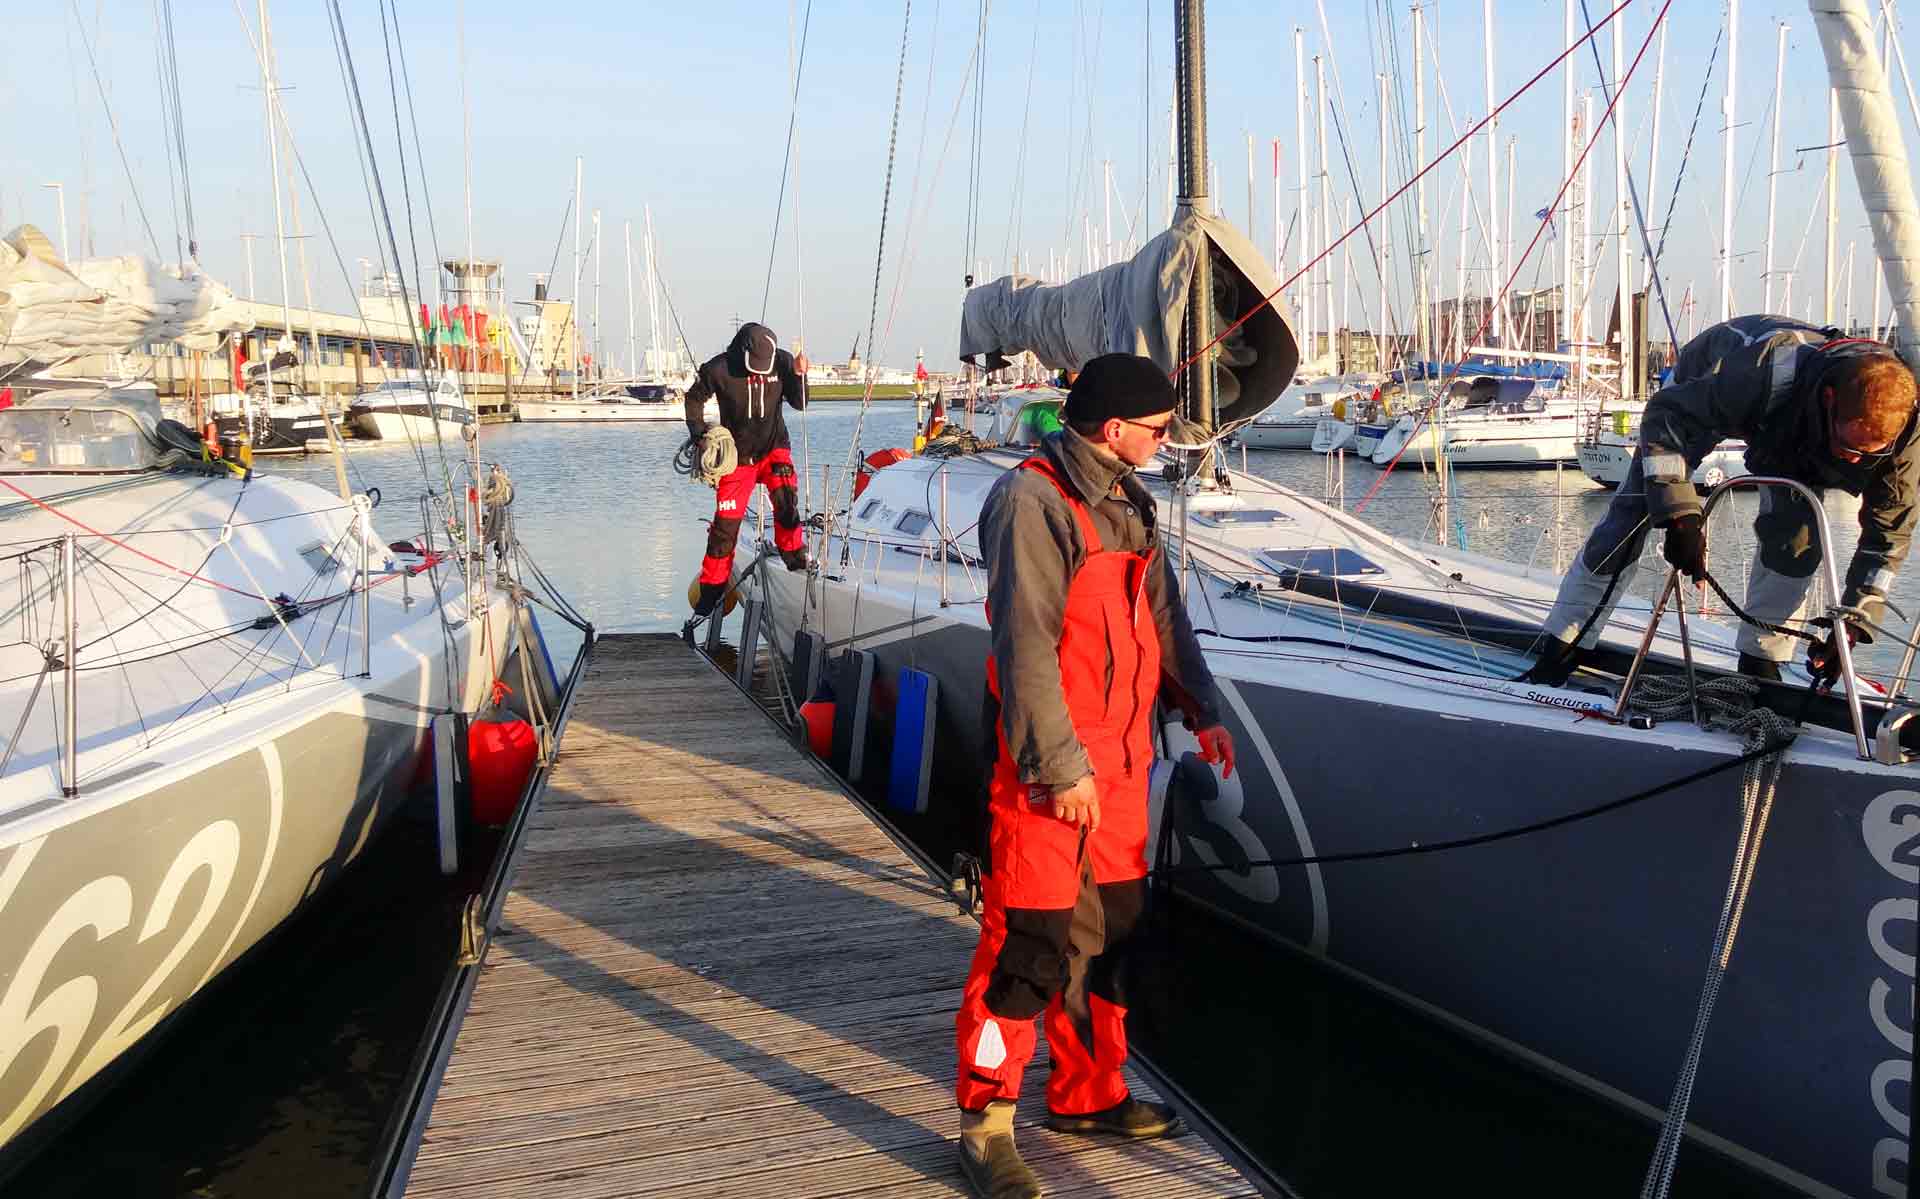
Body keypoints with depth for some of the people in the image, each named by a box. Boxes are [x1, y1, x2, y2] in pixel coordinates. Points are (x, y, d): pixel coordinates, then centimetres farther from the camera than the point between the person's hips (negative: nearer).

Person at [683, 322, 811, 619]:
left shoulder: (782, 361, -11)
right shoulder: (718, 369, -14)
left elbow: (799, 403, -4)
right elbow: (694, 398, 4)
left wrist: (799, 376, -22)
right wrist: (700, 436, -2)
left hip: (773, 448, 1)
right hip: (738, 455, -1)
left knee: (786, 500, -26)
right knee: (725, 524, -2)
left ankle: (796, 560, -5)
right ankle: (711, 592, 11)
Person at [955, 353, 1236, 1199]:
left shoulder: (1125, 498, 13)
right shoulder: (1033, 502, -15)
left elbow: (1162, 613, 21)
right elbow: (1026, 647, -20)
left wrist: (1201, 710, 17)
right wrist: (1062, 767, -20)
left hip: (1119, 757, 9)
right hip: (1049, 765, -9)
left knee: (1109, 928, 17)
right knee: (1029, 940, -4)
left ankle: (1089, 1095, 33)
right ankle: (985, 1125, 10)